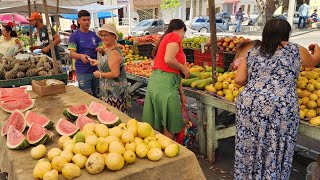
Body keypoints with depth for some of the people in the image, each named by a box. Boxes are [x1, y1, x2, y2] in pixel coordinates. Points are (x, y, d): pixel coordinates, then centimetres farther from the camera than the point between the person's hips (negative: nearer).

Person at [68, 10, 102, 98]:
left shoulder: (95, 35, 9)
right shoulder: (74, 36, -3)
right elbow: (72, 53, -12)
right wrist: (81, 56, -34)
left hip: (96, 70, 4)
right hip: (83, 72, -4)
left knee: (96, 96, 13)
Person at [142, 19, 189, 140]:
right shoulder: (174, 36, -4)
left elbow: (174, 73, 22)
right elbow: (169, 60, -21)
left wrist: (181, 94, 23)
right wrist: (184, 68, -3)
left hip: (156, 80, 9)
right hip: (165, 83, -9)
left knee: (158, 124, 17)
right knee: (170, 126, 2)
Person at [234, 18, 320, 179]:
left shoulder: (252, 52, 13)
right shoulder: (296, 50, 8)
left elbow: (238, 80, 8)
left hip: (248, 104, 3)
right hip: (280, 108, -3)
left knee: (249, 149, 14)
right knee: (274, 153, 9)